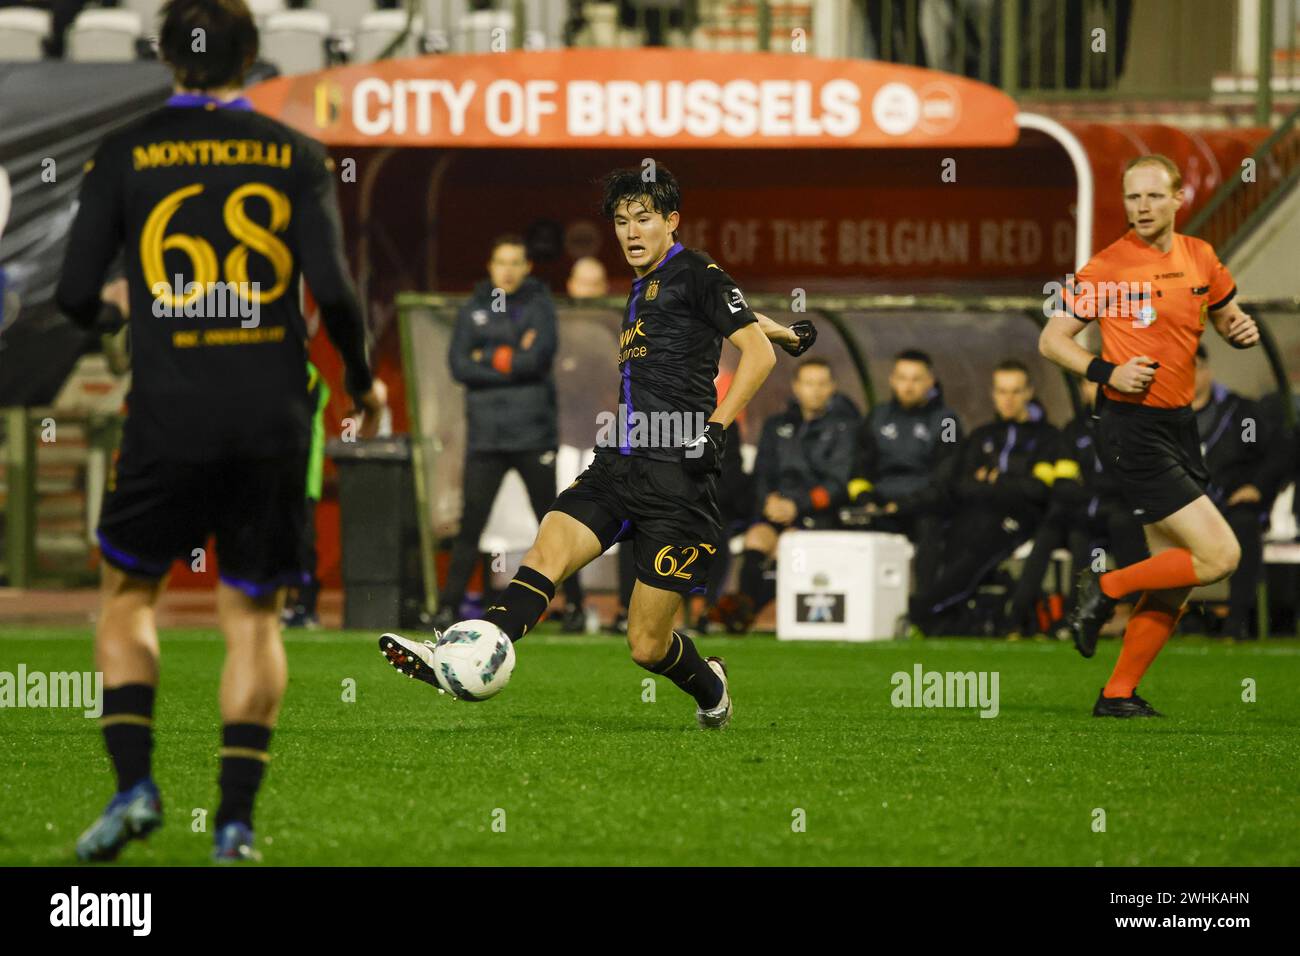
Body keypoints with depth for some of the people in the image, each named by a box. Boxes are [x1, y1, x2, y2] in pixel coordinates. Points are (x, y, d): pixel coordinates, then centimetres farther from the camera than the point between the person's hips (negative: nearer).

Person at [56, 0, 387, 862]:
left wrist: (112, 309, 24)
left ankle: (135, 783, -1)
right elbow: (333, 290, -6)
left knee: (128, 595, 15)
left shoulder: (125, 156, 1)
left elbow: (76, 294, 0)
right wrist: (362, 379, 12)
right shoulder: (296, 157, 2)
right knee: (254, 616, 9)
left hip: (168, 418, -1)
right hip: (273, 422, 1)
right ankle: (236, 817, 1)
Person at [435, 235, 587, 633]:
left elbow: (539, 357, -10)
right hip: (484, 434, 2)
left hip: (533, 435, -2)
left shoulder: (539, 306, 5)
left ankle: (573, 605, 7)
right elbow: (459, 366, 0)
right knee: (470, 525, -2)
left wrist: (487, 358, -4)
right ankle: (449, 605, 1)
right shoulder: (473, 309, 11)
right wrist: (513, 360, -7)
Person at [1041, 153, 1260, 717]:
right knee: (1220, 554, -15)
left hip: (1180, 423, 7)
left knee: (1175, 582, 8)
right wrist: (1106, 372, -19)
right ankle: (1105, 589, 2)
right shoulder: (1108, 266, -9)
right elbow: (1052, 339, -4)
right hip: (1133, 426, -7)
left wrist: (1240, 330, 1)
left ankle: (1118, 695, 17)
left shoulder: (1200, 258, 8)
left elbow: (1224, 315, 25)